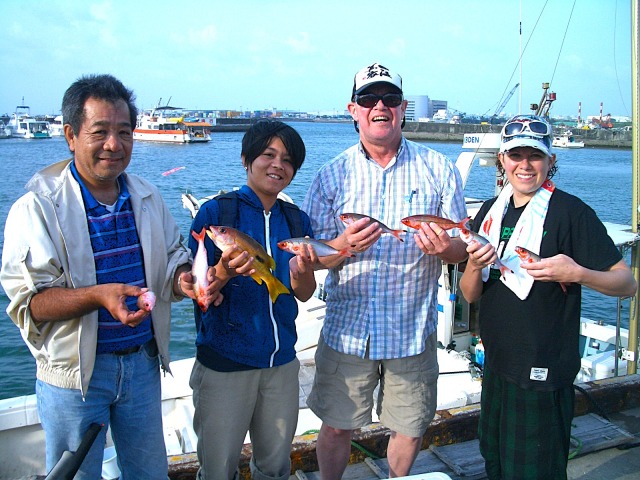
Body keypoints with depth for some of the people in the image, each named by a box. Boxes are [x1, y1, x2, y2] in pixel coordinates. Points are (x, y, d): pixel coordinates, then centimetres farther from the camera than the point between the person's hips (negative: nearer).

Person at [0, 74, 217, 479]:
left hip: (143, 361, 5)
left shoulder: (148, 197, 3)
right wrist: (98, 295, -32)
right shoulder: (38, 207, -13)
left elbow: (173, 263, 9)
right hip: (76, 370, -4)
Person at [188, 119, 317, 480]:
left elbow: (304, 294, 5)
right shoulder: (215, 212, -9)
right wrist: (224, 272, -30)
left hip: (281, 361, 4)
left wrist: (301, 272, -17)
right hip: (224, 361, -4)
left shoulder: (297, 220, 5)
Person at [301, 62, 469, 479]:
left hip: (413, 332, 0)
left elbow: (463, 249, 2)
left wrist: (445, 248, -21)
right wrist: (344, 245, -22)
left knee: (410, 430, 14)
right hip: (347, 330, 0)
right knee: (336, 428, 10)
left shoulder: (439, 170, 1)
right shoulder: (332, 175, 1)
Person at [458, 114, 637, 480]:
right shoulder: (491, 211, 6)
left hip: (543, 372, -6)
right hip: (496, 366, 6)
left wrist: (578, 274, -30)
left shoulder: (571, 212, -12)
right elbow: (471, 295, 5)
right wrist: (475, 264, -16)